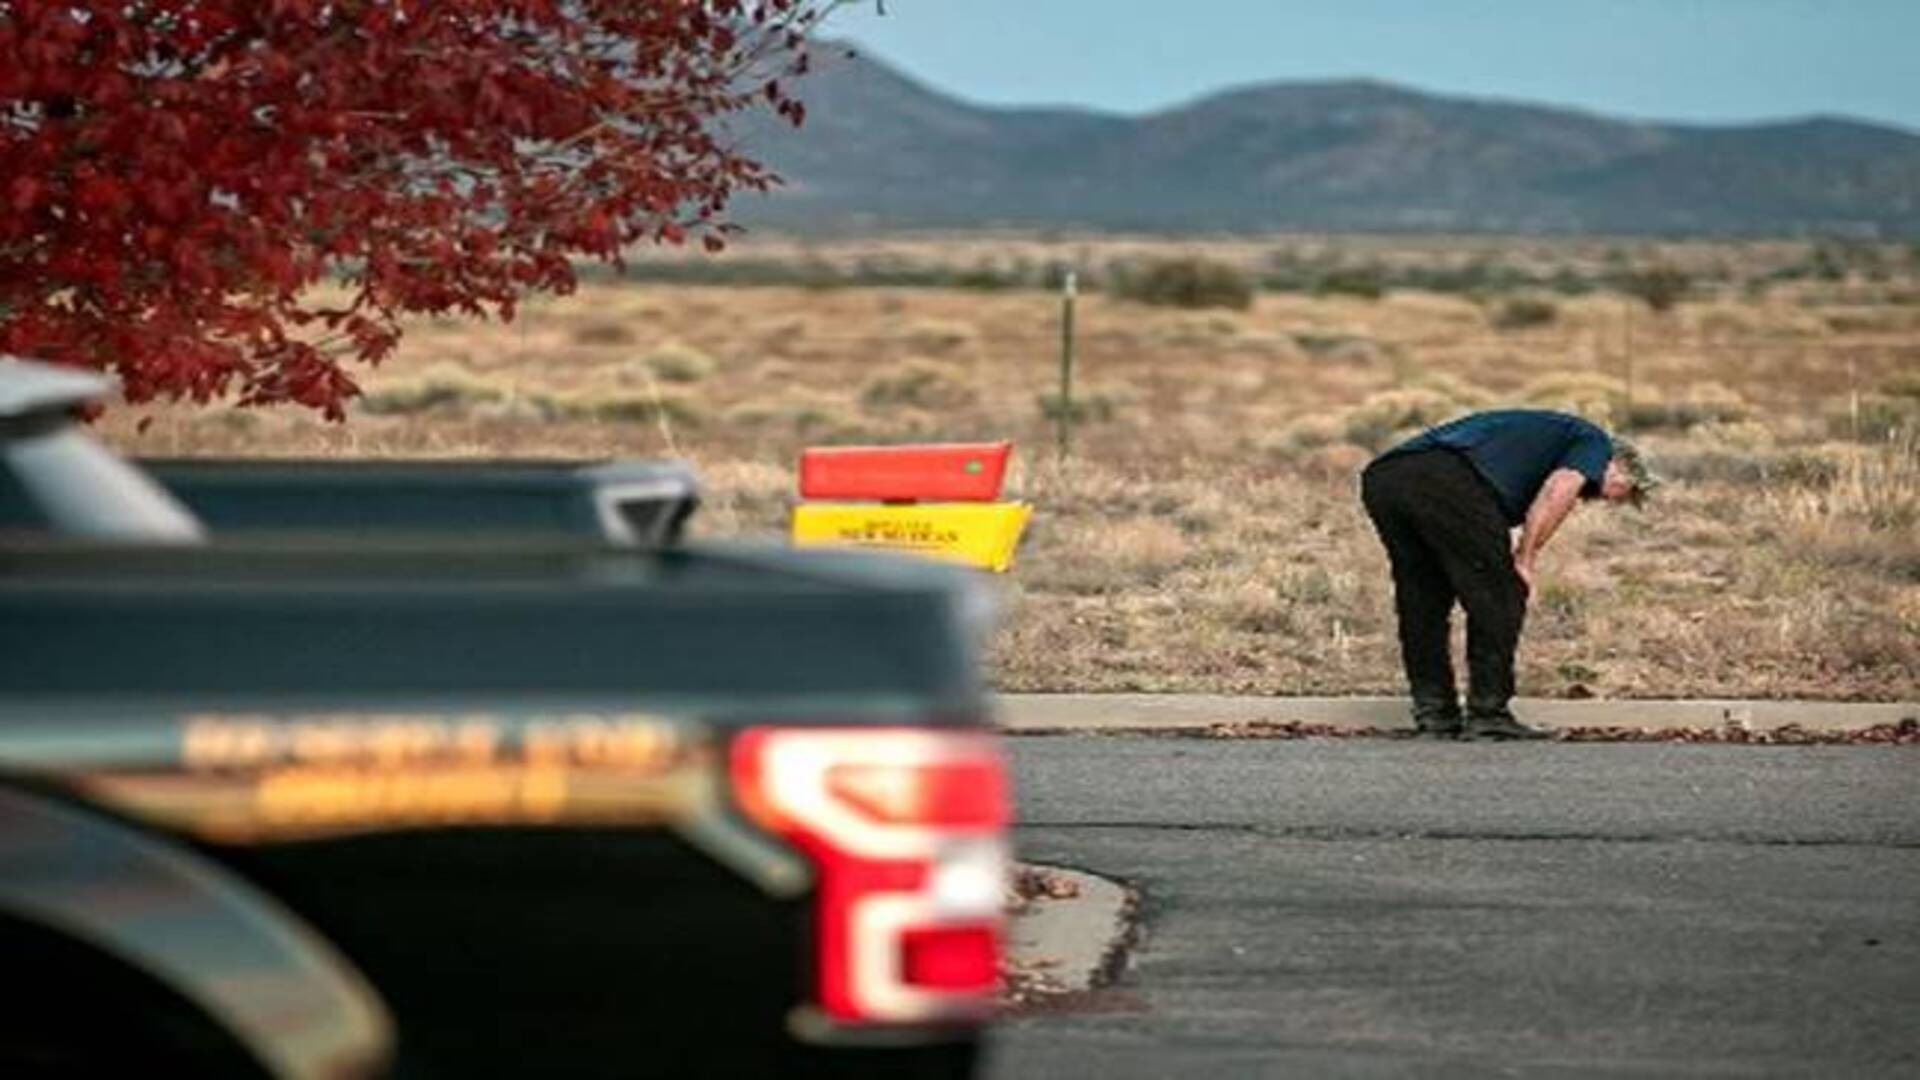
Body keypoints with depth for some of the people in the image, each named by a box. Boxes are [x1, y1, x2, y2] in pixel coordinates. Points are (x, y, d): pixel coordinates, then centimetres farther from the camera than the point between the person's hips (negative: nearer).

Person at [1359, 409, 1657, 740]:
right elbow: (1559, 491, -3)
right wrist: (1525, 560, 2)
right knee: (1499, 599, 6)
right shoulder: (1594, 443, 19)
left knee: (1420, 603, 20)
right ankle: (1488, 713, 8)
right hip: (1448, 482, -8)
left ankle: (1433, 712, 21)